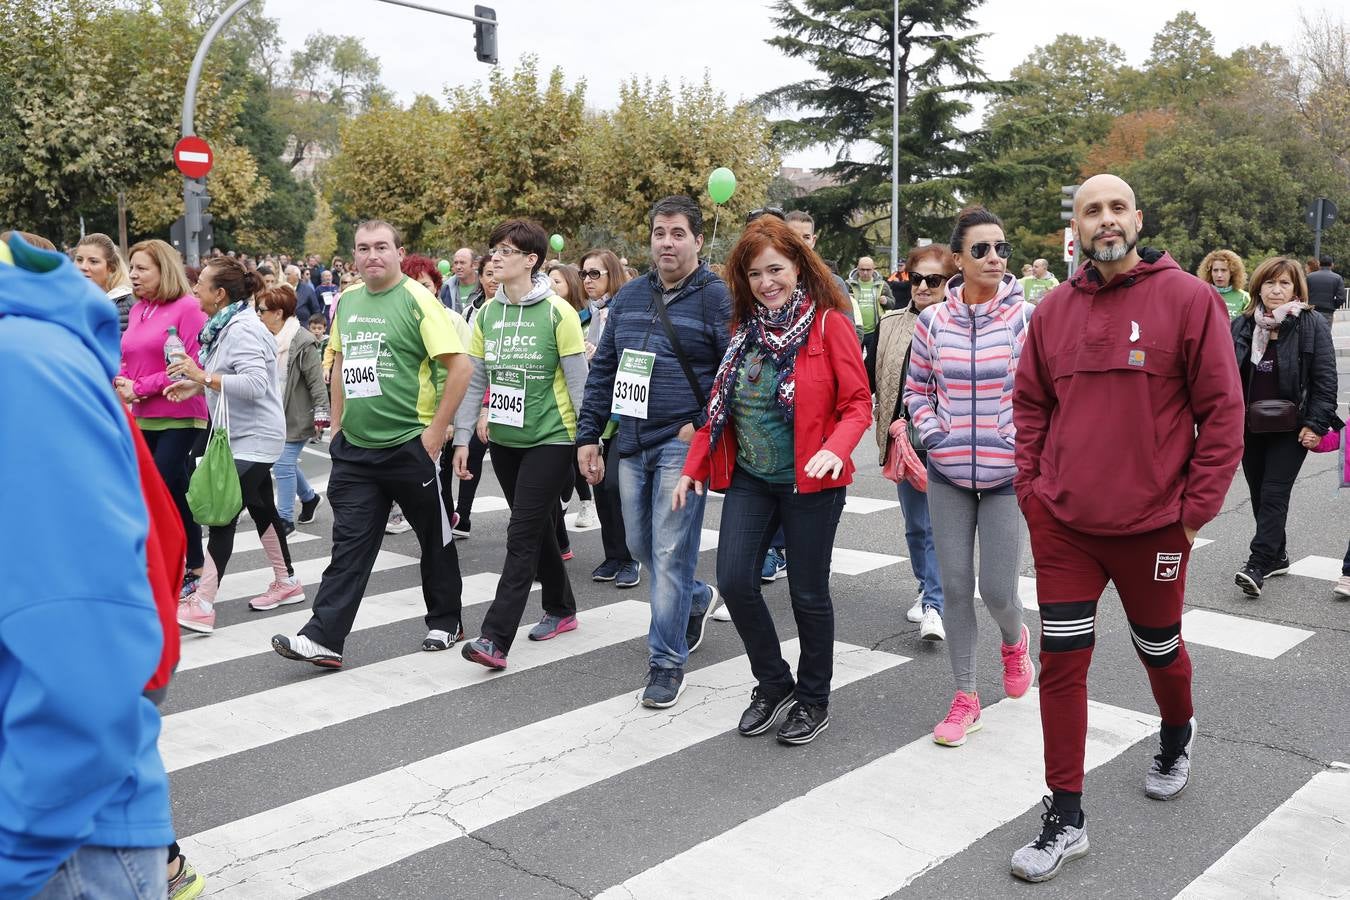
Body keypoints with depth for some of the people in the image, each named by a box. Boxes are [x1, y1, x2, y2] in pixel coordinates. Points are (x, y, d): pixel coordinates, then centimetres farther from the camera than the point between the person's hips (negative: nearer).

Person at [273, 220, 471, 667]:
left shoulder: (417, 300, -11)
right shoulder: (347, 301, 9)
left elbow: (460, 366, -15)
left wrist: (437, 429, -15)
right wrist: (337, 422, 16)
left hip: (410, 445, -5)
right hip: (354, 447, 5)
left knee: (434, 538, 11)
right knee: (349, 542, 3)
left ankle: (445, 622, 28)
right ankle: (324, 638, 3)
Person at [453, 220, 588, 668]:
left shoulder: (557, 312, -11)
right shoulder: (487, 314, 5)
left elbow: (578, 381, -10)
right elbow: (474, 380, 9)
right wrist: (462, 439, 7)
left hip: (550, 438, -6)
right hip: (504, 439, 6)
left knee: (522, 534, -8)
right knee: (538, 527, 17)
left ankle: (496, 638, -9)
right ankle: (561, 609, 34)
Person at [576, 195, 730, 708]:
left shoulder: (716, 297, -7)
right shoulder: (629, 297, 11)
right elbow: (602, 369, 13)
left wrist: (703, 425, -17)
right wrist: (588, 435, 10)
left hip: (683, 444, -6)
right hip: (632, 444, 7)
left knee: (670, 554, -5)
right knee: (640, 546, 16)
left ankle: (667, 662, 8)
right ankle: (698, 600, 43)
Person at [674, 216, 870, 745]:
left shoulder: (829, 323, -8)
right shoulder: (745, 327, 9)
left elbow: (858, 402, -10)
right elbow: (719, 403, 12)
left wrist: (836, 448, -28)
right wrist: (694, 467, 7)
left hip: (809, 482, -5)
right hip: (749, 478, 5)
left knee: (808, 592, 5)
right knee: (734, 580, -3)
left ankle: (814, 698, 27)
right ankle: (773, 682, 20)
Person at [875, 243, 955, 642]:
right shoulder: (889, 325, 7)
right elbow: (871, 378, 13)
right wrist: (889, 425, 4)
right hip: (904, 441, 5)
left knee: (939, 525, -6)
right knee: (915, 525, 14)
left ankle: (935, 605, -1)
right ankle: (929, 590, 32)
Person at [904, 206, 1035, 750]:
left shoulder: (1025, 317, -7)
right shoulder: (932, 321, 0)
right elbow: (915, 389, 11)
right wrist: (932, 434, -3)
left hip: (1005, 474, -2)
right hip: (947, 475, 2)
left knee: (997, 589, -1)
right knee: (954, 587, 5)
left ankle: (1014, 641, 37)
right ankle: (965, 698, 19)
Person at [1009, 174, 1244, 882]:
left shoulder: (1188, 298, -7)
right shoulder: (1053, 310, 4)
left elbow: (1222, 409, -7)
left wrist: (1196, 506, -9)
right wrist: (1031, 487, 3)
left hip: (1153, 524, -2)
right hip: (1061, 524, 2)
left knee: (1159, 649, 19)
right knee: (1061, 662, 2)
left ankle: (1176, 737, 52)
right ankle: (1064, 818, 15)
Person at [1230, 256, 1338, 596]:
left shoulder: (1313, 326, -4)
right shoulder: (1241, 326, 6)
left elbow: (1325, 380, -6)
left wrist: (1316, 425, -13)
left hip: (1291, 429, -4)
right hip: (1250, 427, 4)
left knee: (1274, 496, -9)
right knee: (1259, 497, 11)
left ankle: (1257, 566, -12)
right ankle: (1277, 556, 27)